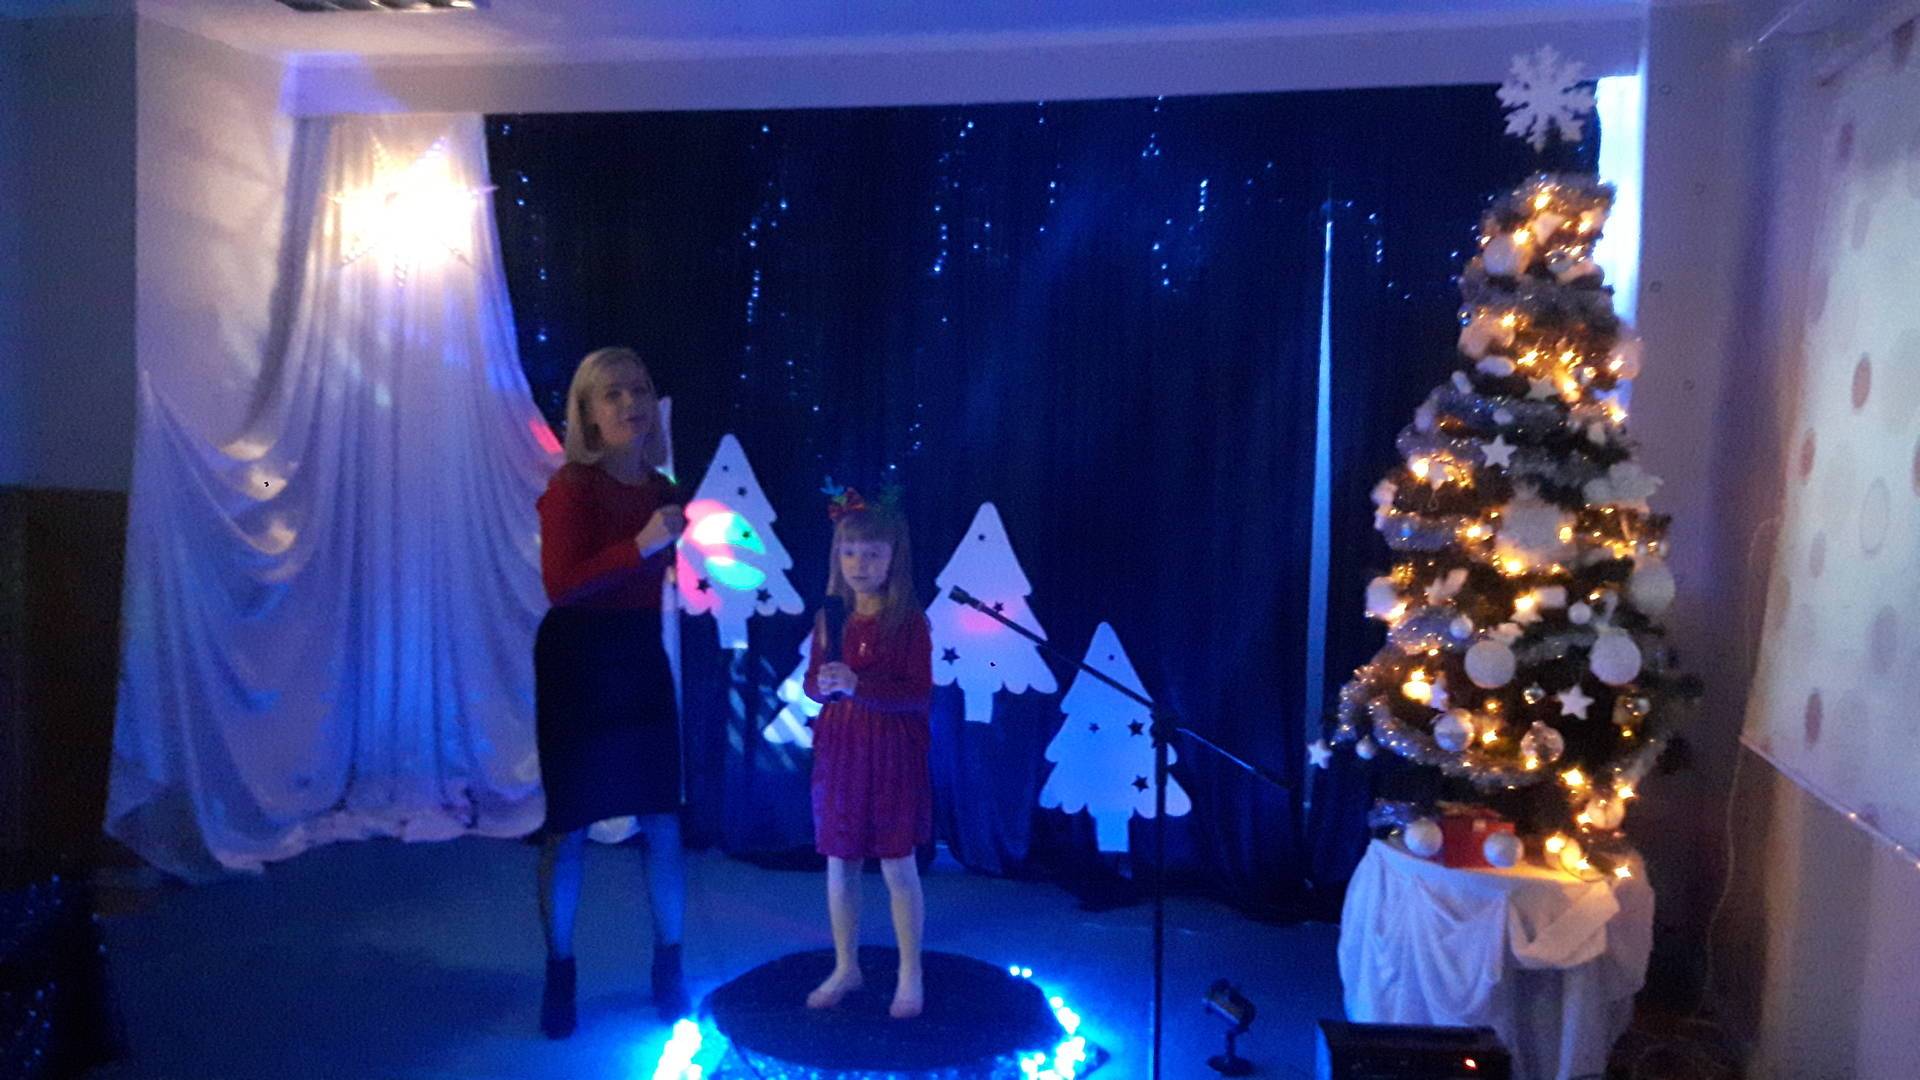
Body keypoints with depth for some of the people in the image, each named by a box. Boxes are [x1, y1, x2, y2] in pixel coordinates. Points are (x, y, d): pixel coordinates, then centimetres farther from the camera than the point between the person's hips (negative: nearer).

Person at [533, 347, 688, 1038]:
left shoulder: (659, 488, 7)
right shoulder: (572, 487, -12)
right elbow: (560, 586, -24)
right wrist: (641, 545, -29)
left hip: (640, 659, 5)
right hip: (576, 663, -5)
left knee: (663, 820, 7)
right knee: (569, 826, 4)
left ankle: (669, 968, 23)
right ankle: (560, 977, 21)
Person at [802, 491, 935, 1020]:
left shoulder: (908, 620, -10)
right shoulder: (830, 618, 4)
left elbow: (920, 694, -15)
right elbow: (812, 682, 9)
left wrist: (858, 685, -26)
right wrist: (823, 685, -15)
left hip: (891, 754, -4)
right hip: (838, 751, 5)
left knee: (897, 866, 3)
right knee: (839, 864, 12)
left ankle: (911, 976, 18)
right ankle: (845, 967, 29)